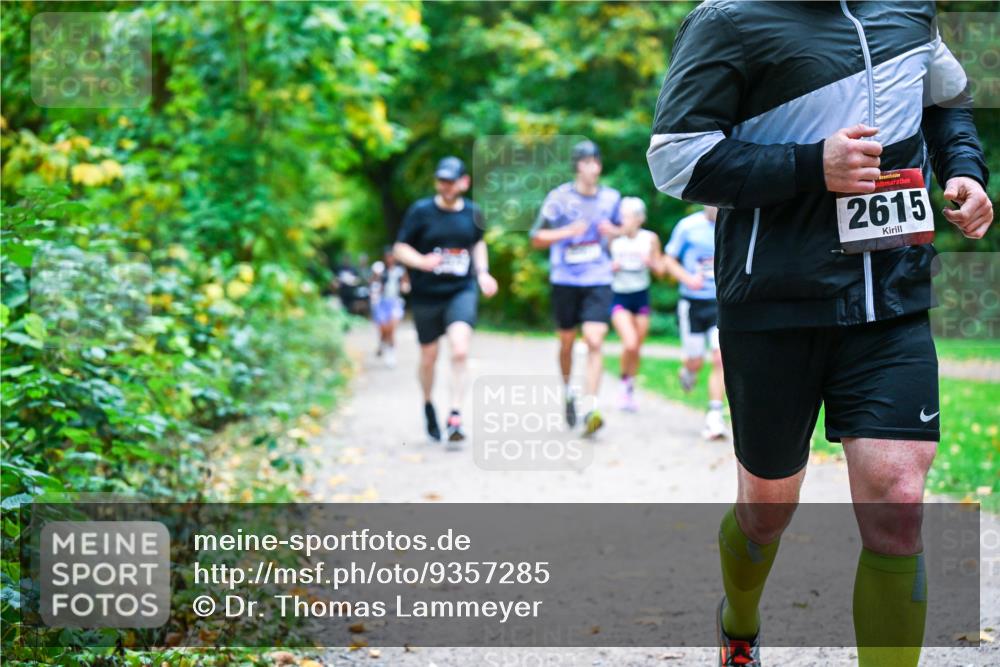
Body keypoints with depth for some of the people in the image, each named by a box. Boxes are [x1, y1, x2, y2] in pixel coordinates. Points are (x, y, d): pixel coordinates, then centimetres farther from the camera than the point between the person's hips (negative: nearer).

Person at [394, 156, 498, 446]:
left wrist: (482, 273, 6)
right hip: (426, 295, -1)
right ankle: (428, 406, 37)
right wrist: (422, 261, -22)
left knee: (460, 351, -20)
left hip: (462, 292, 1)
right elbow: (400, 248, -2)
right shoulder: (421, 211, -5)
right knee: (429, 357, 10)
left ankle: (455, 417, -17)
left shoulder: (472, 213, 4)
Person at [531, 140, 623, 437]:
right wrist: (567, 232, -17)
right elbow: (537, 238, -2)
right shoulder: (559, 197, -5)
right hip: (565, 280, -1)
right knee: (566, 343, 11)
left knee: (594, 343, -14)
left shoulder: (611, 197, 4)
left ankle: (590, 410, -19)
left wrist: (612, 231, -3)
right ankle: (568, 392, 38)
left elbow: (620, 229, 21)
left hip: (599, 281, 1)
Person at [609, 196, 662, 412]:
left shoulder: (650, 239, -1)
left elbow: (660, 270, 6)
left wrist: (651, 262, -15)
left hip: (641, 296, 2)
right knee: (630, 344, -20)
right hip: (619, 297, -2)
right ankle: (625, 384, 6)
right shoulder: (613, 239, -5)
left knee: (636, 348, 8)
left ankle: (629, 393, 26)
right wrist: (612, 267, -16)